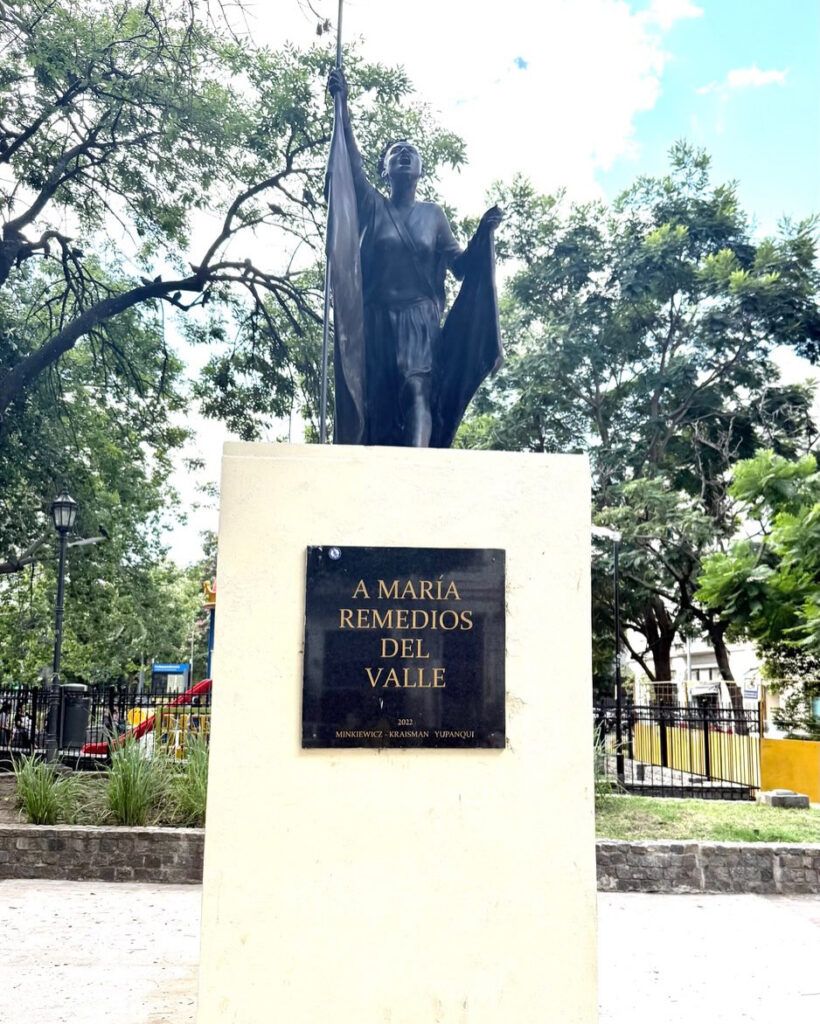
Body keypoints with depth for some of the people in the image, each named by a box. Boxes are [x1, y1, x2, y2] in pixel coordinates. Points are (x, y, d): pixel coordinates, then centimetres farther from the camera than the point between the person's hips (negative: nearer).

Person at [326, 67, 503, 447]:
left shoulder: (433, 214, 17)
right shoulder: (372, 206, 14)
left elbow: (460, 265, 13)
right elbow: (352, 161, 0)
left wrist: (483, 233, -5)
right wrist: (342, 104, -11)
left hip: (420, 319, 0)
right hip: (376, 318, 1)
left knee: (417, 387, -20)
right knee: (376, 402, -7)